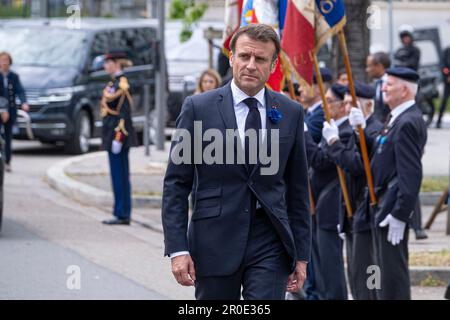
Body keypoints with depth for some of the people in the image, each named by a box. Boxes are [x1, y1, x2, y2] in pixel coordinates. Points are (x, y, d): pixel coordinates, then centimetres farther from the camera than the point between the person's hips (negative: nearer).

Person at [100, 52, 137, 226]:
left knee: (119, 175, -7)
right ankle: (122, 213, 14)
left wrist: (118, 138, -21)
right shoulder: (114, 83, 15)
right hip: (114, 134, 10)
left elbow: (124, 113, -18)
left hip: (118, 134, -10)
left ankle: (122, 214, -5)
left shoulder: (121, 84, -14)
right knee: (119, 175, 11)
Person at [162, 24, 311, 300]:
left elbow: (297, 188, 11)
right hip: (216, 243, -1)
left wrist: (301, 254, 9)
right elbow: (176, 184, 0)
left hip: (270, 246, 1)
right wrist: (178, 249, -8)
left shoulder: (291, 113, 7)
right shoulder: (198, 108, 0)